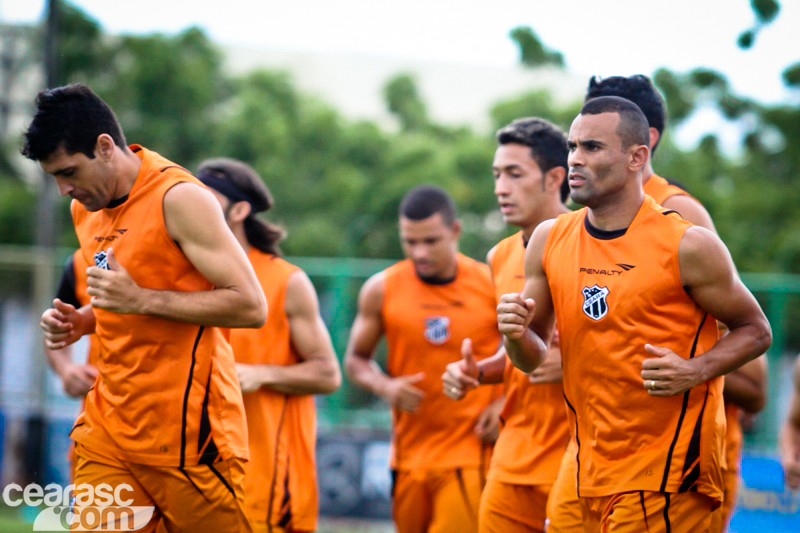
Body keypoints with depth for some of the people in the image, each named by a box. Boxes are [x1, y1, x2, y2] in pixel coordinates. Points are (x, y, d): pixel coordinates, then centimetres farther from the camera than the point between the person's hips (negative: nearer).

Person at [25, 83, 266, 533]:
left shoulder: (180, 199, -13)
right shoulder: (85, 209, 12)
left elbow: (251, 306, -19)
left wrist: (140, 299, -22)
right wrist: (82, 321, 6)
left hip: (187, 430, -7)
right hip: (109, 426, 7)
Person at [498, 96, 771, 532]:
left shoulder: (686, 245, -9)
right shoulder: (549, 241, 6)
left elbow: (755, 331, 0)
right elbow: (534, 359, 13)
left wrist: (695, 372, -16)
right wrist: (517, 334, -10)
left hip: (668, 468, -5)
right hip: (592, 469, 5)